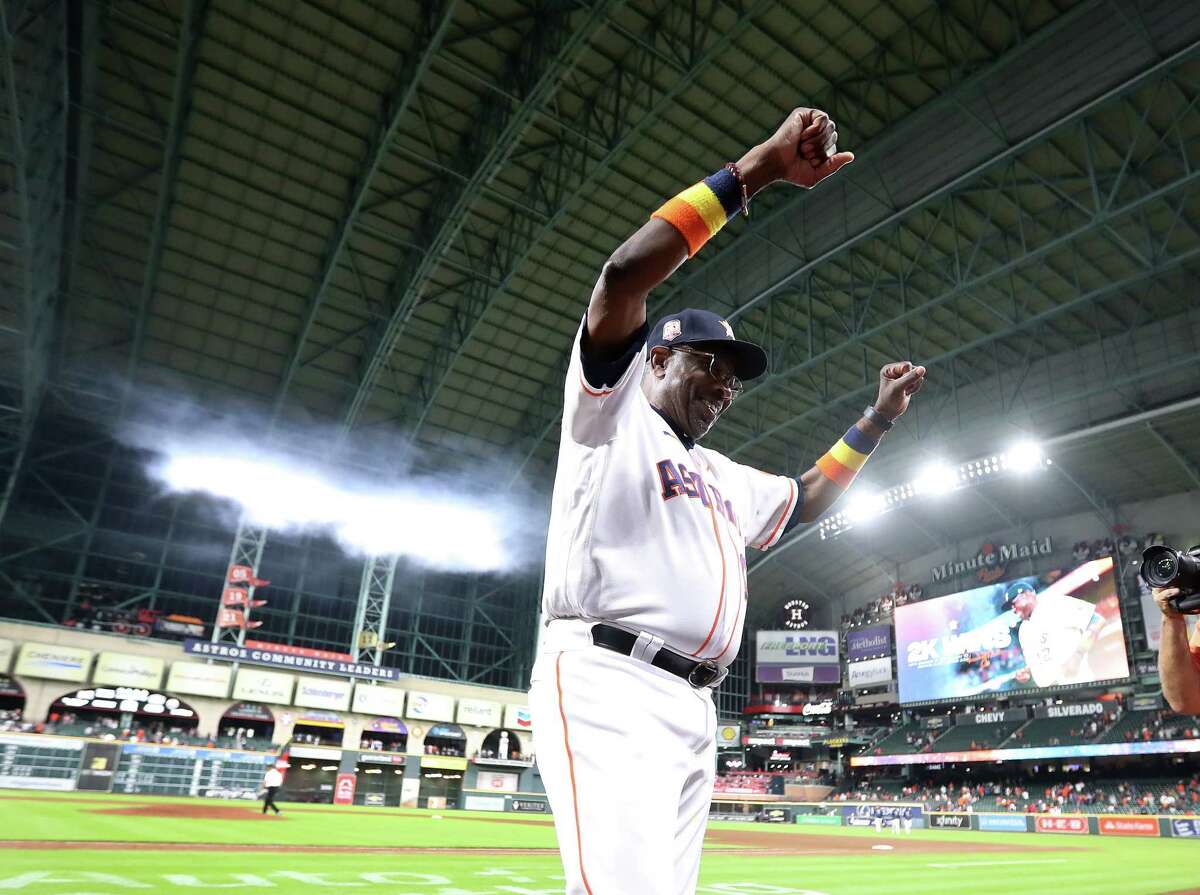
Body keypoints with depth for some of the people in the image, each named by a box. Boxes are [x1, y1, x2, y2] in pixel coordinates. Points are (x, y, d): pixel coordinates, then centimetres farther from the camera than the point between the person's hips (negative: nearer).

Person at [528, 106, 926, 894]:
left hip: (693, 711, 9)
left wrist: (879, 417, 32)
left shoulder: (723, 477, 29)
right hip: (606, 686, -8)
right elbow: (625, 272, -8)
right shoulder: (613, 413, 6)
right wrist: (758, 169, -8)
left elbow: (809, 498, 39)